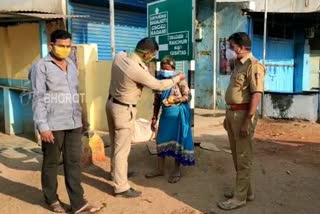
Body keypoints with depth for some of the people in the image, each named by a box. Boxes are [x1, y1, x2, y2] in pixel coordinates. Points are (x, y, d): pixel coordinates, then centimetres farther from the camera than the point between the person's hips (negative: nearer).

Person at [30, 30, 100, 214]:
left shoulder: (72, 66, 13)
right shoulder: (41, 66, -6)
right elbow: (38, 98, -11)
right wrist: (43, 126, -16)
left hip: (74, 123, 6)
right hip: (53, 125, -5)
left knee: (74, 163, 7)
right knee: (51, 163, 10)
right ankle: (52, 199, 29)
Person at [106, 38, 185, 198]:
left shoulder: (120, 56, -6)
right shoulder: (137, 70, -29)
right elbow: (158, 85, -15)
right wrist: (178, 78, -1)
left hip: (112, 103, 9)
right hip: (124, 110, -9)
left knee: (115, 144, 24)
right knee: (122, 149, 0)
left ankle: (116, 172, 43)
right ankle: (121, 188, 11)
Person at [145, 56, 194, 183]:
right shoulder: (159, 80, 2)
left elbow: (188, 96, -10)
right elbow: (156, 101, 6)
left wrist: (174, 100, -24)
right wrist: (154, 118, 5)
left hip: (178, 113, -5)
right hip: (165, 113, 5)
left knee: (177, 140, 3)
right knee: (161, 140, 9)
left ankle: (177, 170, 18)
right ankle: (160, 169, 23)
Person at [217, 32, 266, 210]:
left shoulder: (254, 66, -13)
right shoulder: (239, 65, 16)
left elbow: (256, 95, -21)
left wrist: (248, 120, -24)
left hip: (243, 114, -10)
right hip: (232, 113, 10)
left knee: (243, 157, 0)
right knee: (237, 155, 17)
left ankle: (240, 197, 11)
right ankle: (246, 190, 30)